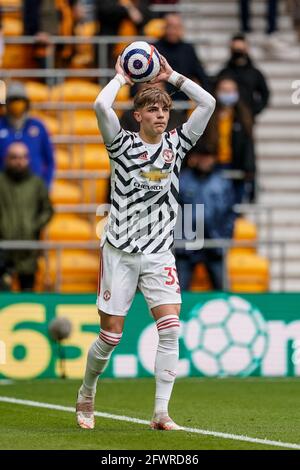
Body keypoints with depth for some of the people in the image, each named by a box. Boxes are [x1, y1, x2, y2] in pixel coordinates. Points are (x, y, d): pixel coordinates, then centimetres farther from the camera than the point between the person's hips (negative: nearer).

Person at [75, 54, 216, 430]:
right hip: (120, 251, -3)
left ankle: (161, 413, -14)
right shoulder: (123, 144, -4)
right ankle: (86, 395, 26)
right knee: (111, 335, 0)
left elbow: (207, 103, 2)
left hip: (159, 254, 3)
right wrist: (121, 78, -6)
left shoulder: (176, 143, 6)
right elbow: (101, 106, -21)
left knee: (170, 328, -14)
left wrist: (172, 76, 3)